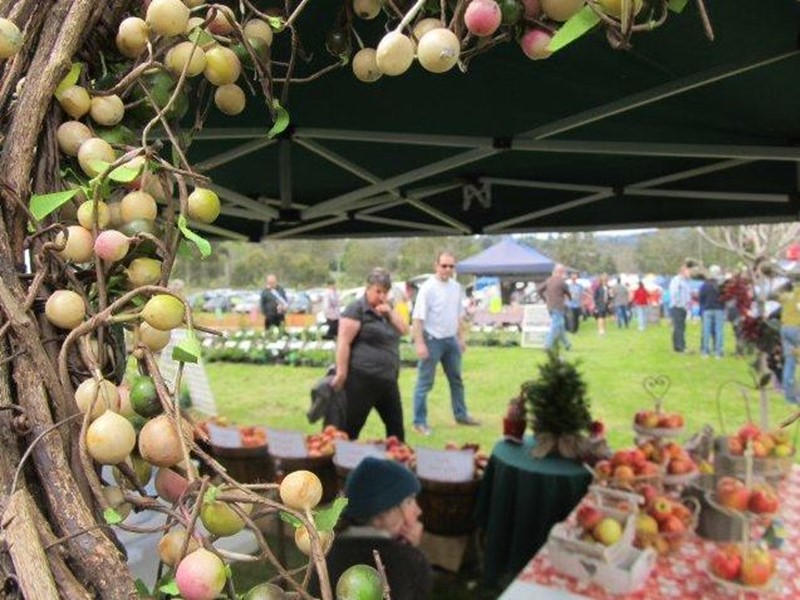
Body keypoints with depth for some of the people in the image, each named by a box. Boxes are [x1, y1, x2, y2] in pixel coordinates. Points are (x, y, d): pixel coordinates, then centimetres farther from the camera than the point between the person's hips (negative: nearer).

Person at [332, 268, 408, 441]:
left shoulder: (386, 310, 17)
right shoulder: (356, 309, -9)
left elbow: (405, 330, 11)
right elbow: (343, 343, -15)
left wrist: (390, 312, -2)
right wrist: (341, 374, -19)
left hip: (388, 379, 8)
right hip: (362, 379, -8)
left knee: (396, 426, 15)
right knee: (351, 427, 1)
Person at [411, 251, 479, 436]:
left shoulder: (456, 287, 7)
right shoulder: (428, 288, -14)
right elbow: (418, 317, -17)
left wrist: (461, 338, 13)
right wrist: (420, 343, -22)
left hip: (451, 339, 7)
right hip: (432, 340, -7)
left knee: (456, 380, 18)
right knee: (424, 383, 0)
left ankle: (461, 415, 33)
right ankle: (419, 422, 8)